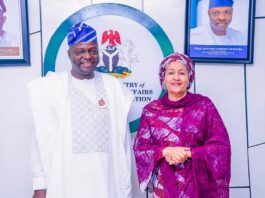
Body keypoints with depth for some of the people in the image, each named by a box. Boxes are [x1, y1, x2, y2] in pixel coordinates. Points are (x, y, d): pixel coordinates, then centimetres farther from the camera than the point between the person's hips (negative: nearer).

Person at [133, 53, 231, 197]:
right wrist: (165, 151, -18)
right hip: (163, 185, 1)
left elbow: (221, 145, -7)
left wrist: (187, 153, -17)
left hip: (196, 183, -1)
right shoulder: (151, 110, -1)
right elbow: (140, 148, -1)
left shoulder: (204, 105, -5)